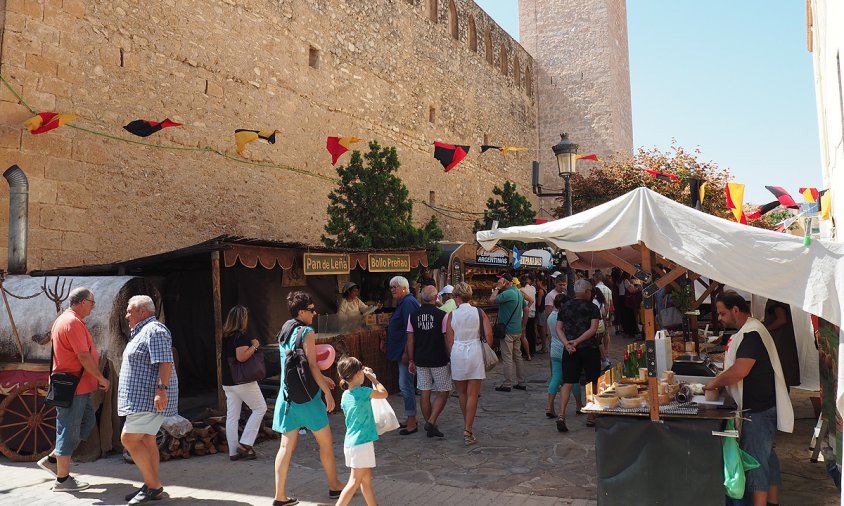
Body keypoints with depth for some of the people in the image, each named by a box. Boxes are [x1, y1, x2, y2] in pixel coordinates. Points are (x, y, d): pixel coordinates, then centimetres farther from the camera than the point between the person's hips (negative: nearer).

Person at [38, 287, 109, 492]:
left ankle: (53, 459, 23)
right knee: (69, 430, -1)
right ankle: (62, 479, 9)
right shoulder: (73, 322, -19)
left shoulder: (63, 320, 15)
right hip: (73, 387, -10)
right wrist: (101, 379, -12)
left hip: (79, 386, 10)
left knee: (88, 422, 17)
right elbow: (84, 357, -22)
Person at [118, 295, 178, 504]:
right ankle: (152, 487, 18)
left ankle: (153, 485, -4)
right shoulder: (142, 332, 21)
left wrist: (161, 390, -29)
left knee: (129, 438, -11)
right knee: (146, 441, 12)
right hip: (143, 398, 11)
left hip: (150, 398, -11)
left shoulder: (154, 330, -14)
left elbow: (165, 362, -23)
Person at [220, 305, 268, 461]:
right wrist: (254, 346, -15)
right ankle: (245, 444, 1)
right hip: (243, 381, -8)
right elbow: (241, 357, -27)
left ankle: (234, 451, 14)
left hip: (228, 382, 8)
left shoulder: (225, 336, 10)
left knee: (232, 416, 9)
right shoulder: (241, 336, -16)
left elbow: (222, 358, 20)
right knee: (260, 408, 5)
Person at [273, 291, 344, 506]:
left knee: (287, 446, 8)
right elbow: (312, 366, -18)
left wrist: (322, 378, 25)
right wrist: (327, 392, -13)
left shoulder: (284, 331, 11)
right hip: (307, 395, -7)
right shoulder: (306, 331, -14)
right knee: (326, 442, 10)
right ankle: (334, 486, 24)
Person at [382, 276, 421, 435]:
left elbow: (410, 330, -22)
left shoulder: (408, 302, -16)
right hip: (401, 351, 11)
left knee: (405, 385, -7)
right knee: (406, 385, 15)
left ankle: (411, 423, -1)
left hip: (406, 351, -11)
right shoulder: (402, 303, 16)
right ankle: (410, 418, 24)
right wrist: (386, 342, 19)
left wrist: (406, 352, -24)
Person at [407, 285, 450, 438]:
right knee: (443, 393, 7)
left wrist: (411, 360, 11)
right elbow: (448, 339, -9)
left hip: (420, 361, 4)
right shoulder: (441, 315, -11)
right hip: (439, 361, -4)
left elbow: (410, 340, 3)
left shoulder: (413, 315, 0)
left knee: (425, 394, 12)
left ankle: (429, 424, 21)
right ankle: (431, 423, -4)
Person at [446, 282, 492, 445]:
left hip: (457, 354, 0)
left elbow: (449, 340, -1)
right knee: (472, 394, 3)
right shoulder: (479, 313, -2)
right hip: (475, 352, 0)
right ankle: (468, 431, -2)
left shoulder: (451, 315, -3)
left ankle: (466, 425, 30)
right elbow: (489, 335, -8)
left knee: (462, 392, 18)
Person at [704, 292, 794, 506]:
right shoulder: (748, 331, 13)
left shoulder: (752, 333, -21)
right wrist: (719, 381, 6)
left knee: (755, 459, -4)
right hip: (760, 406, 10)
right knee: (766, 455, 19)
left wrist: (715, 382, -15)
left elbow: (739, 371, -28)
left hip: (758, 409, -10)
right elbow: (737, 368, 19)